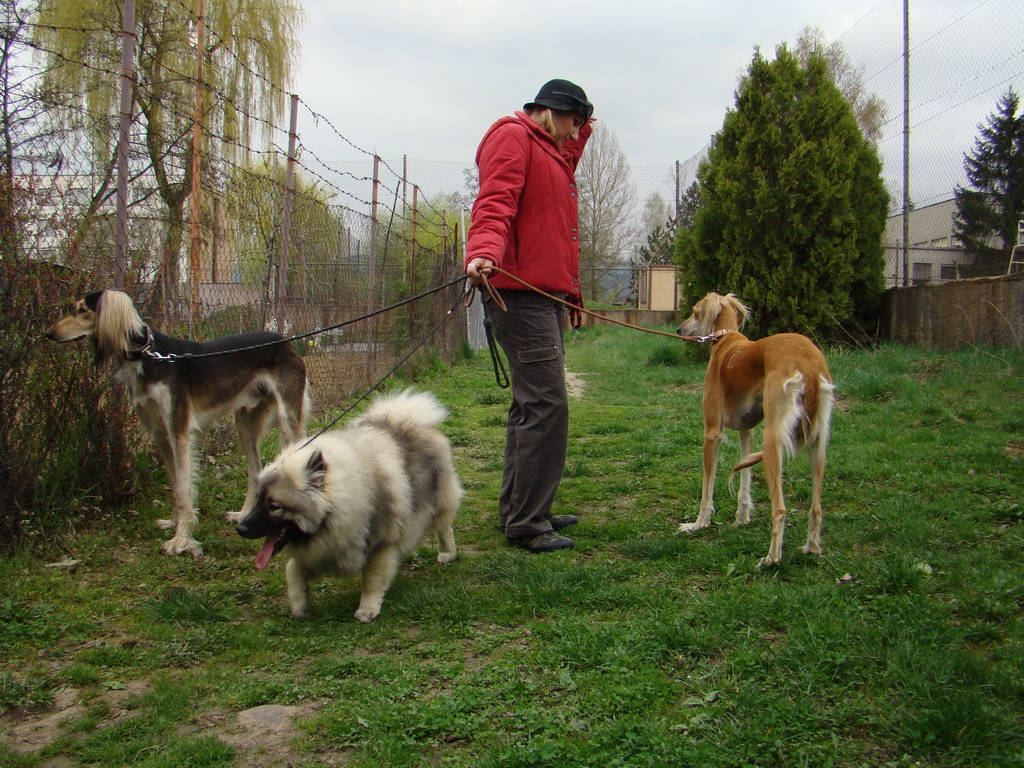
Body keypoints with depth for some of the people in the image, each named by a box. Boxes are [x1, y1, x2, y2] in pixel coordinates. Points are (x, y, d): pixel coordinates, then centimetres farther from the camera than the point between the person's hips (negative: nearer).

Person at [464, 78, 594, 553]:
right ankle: (526, 523, -7)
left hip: (547, 296, 10)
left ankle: (518, 510, 19)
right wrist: (483, 253, -33)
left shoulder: (552, 152, 28)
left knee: (533, 405, 12)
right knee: (546, 405, -13)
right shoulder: (513, 137, -3)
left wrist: (582, 131, 34)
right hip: (522, 293, -10)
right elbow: (495, 203, -16)